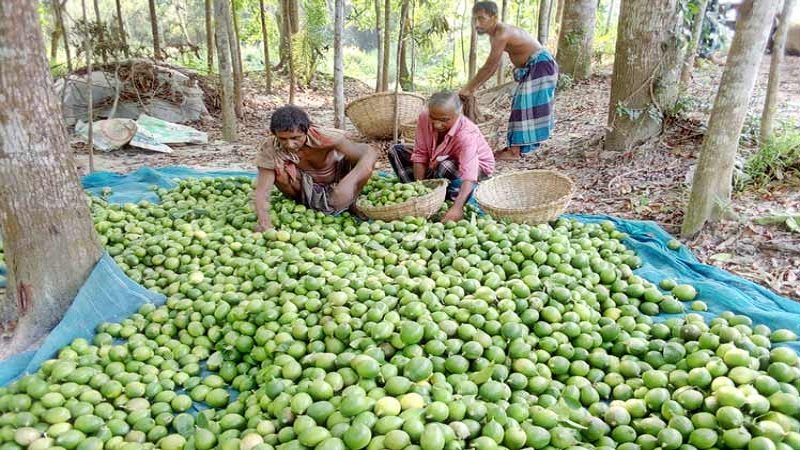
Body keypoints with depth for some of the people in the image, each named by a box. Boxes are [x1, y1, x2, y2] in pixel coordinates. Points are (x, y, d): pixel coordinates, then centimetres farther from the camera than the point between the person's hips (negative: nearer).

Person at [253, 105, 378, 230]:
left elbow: (370, 153, -36)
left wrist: (350, 183, -52)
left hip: (337, 183, 0)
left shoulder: (325, 137, -33)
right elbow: (262, 190, -29)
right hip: (306, 187, 1)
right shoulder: (271, 148, -28)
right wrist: (263, 221, -48)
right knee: (279, 170, -28)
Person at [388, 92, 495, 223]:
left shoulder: (467, 134, -39)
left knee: (445, 167, -40)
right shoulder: (424, 118, -25)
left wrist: (457, 207, -62)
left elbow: (469, 176, -49)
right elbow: (420, 154, -18)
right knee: (396, 151, -8)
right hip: (437, 161, 6)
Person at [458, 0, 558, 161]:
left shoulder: (502, 34, -25)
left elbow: (489, 67, -23)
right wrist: (474, 87, 11)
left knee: (525, 106, -11)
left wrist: (468, 88, -15)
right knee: (523, 105, 14)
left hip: (540, 66, -10)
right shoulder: (495, 34, 6)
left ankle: (514, 151, -10)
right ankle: (517, 146, 22)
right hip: (531, 68, 10)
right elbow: (494, 66, 13)